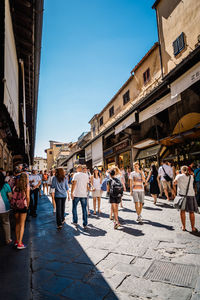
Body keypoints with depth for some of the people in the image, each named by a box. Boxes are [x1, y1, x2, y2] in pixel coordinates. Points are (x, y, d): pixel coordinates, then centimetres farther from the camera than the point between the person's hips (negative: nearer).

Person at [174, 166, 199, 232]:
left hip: (182, 194, -2)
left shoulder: (179, 176, 0)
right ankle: (193, 228, 15)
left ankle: (183, 227, 12)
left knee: (182, 211, 8)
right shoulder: (191, 177, 9)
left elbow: (174, 183, 7)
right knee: (191, 212, 10)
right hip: (191, 194, 2)